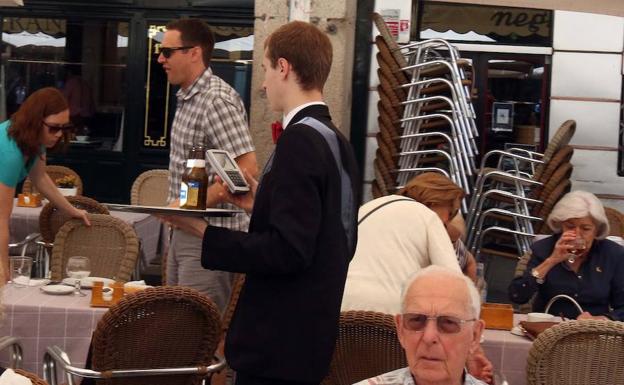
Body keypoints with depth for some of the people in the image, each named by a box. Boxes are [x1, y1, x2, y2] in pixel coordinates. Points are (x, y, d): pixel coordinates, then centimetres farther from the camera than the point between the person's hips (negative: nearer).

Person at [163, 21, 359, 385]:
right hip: (313, 332, 9)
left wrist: (203, 231, -18)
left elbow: (288, 251, -23)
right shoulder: (337, 140, 11)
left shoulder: (300, 139, -18)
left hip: (280, 342, -9)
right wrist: (263, 204, 17)